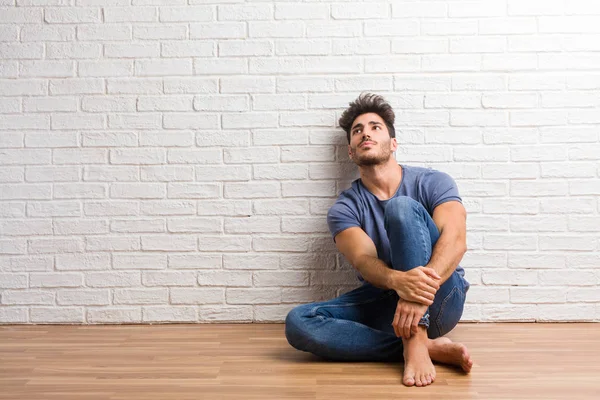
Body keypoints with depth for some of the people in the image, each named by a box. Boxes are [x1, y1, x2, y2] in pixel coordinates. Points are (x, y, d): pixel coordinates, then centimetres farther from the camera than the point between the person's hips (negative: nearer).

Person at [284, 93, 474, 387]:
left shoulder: (432, 182, 1)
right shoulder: (344, 208, 4)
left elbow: (455, 239, -17)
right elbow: (364, 261, -15)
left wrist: (421, 289, -38)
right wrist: (397, 280, -41)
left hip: (440, 299, -2)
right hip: (384, 302, 3)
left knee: (402, 206, -25)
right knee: (298, 322, -23)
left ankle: (415, 344, -33)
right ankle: (429, 346, -26)